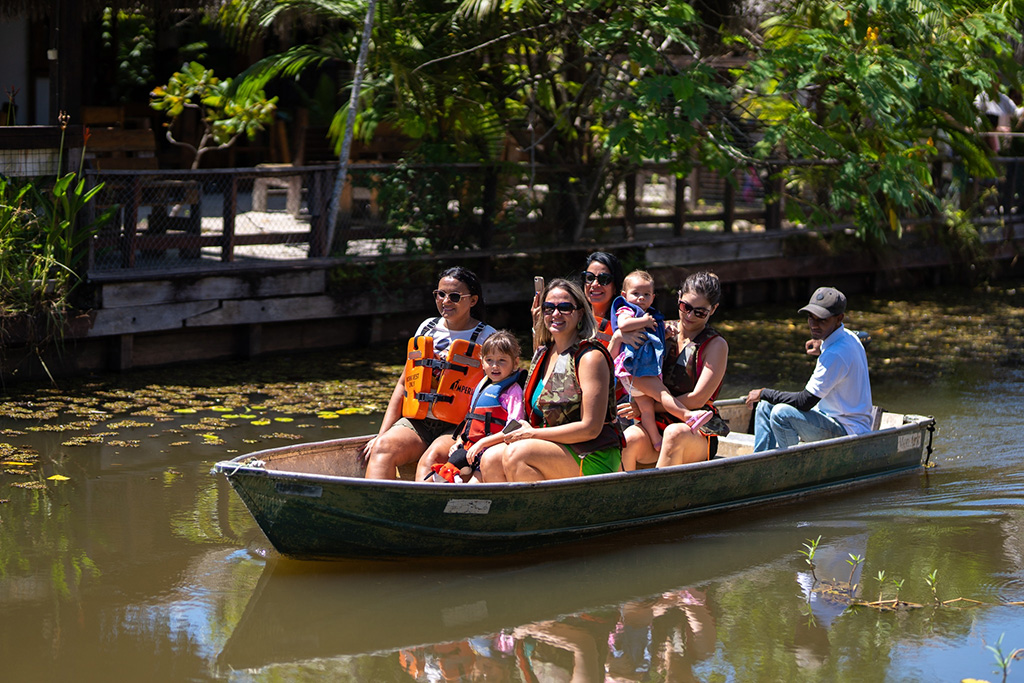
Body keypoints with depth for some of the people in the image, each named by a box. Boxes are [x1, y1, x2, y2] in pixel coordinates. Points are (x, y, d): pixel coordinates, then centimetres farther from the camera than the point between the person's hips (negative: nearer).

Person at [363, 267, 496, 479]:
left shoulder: (487, 338, 4)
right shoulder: (427, 328, 16)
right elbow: (403, 384, 17)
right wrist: (381, 435, 8)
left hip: (457, 428, -4)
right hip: (416, 422, 4)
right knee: (383, 447, -27)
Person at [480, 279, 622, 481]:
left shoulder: (591, 357, -11)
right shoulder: (543, 353, 14)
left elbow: (591, 428, -16)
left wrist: (533, 434, -14)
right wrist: (524, 429, -1)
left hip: (593, 459, -8)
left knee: (516, 454, -29)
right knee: (490, 460, -14)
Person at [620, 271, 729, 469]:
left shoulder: (716, 345, 5)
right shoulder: (663, 332, 15)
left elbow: (698, 399, -3)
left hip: (700, 433, -2)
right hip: (656, 426, 2)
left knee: (676, 433, -39)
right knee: (630, 439, -33)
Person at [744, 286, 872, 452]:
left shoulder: (836, 354, -27)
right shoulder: (849, 337, 4)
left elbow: (806, 402, -25)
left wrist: (764, 393, -13)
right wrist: (823, 350, 15)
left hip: (848, 430, -11)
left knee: (781, 413, -28)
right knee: (765, 406, 10)